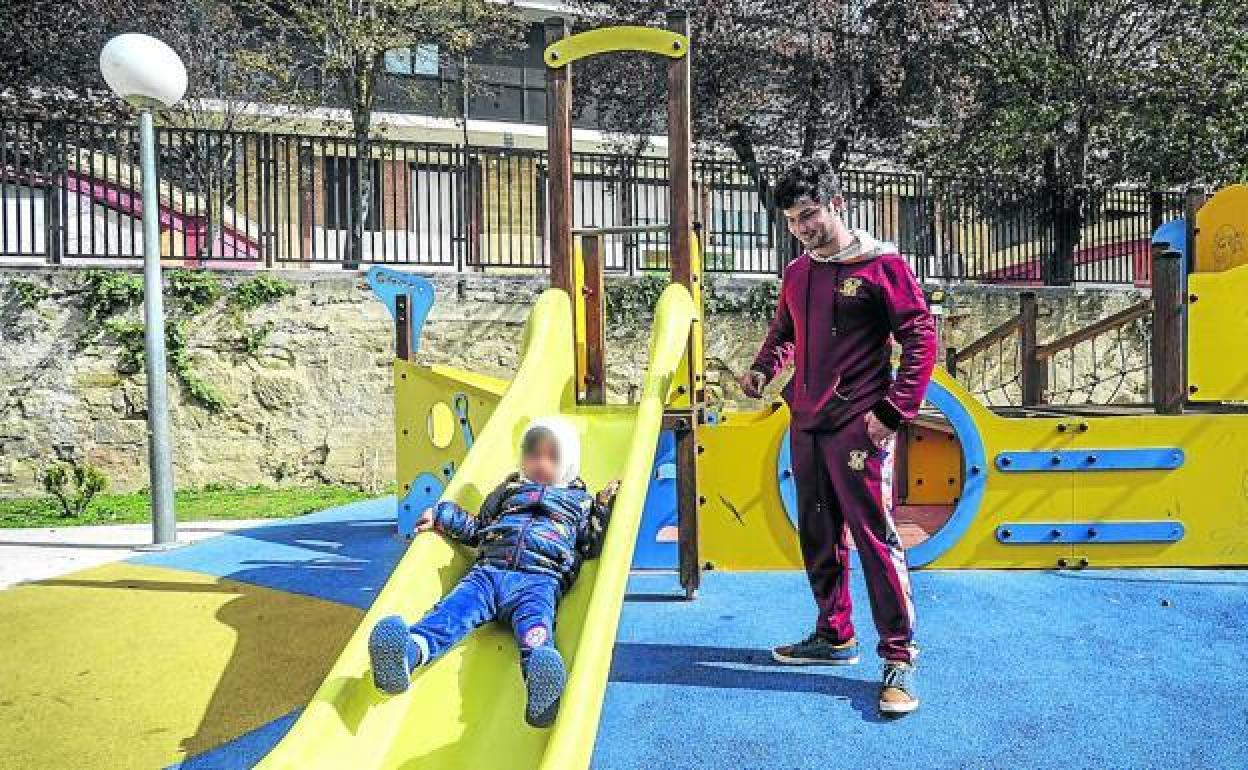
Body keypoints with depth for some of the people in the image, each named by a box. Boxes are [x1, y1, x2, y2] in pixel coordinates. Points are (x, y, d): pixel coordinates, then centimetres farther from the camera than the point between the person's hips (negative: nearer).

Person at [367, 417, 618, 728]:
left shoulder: (579, 501, 29)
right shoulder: (510, 489, 35)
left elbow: (592, 546, 18)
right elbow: (476, 530, 36)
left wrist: (606, 508, 10)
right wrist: (442, 516, 27)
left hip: (539, 579, -3)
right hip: (488, 570, 3)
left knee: (534, 619, -37)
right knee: (457, 605, -30)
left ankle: (540, 680, -69)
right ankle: (410, 650, -59)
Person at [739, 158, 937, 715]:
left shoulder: (880, 264, -6)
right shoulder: (796, 273, 13)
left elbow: (921, 337, -8)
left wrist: (894, 409, -14)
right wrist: (763, 369, 4)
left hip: (857, 427, -7)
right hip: (805, 425, 7)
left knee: (875, 536, -6)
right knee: (817, 537, 14)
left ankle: (899, 658, 6)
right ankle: (835, 637, 30)